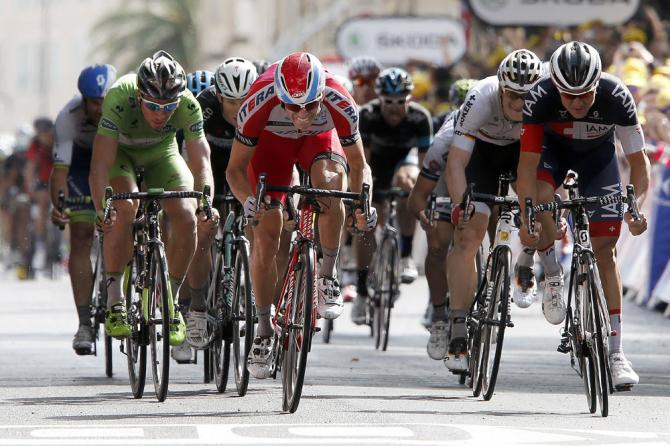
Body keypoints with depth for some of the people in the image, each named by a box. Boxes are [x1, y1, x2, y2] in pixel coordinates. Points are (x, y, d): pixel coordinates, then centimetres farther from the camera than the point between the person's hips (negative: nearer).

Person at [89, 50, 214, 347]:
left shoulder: (188, 106, -31)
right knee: (125, 208, -31)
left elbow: (201, 162, -33)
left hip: (161, 155, 2)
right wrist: (101, 207, -57)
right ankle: (114, 301, -22)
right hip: (120, 151, -2)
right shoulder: (119, 99, -38)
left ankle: (172, 301, -1)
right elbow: (101, 164, -42)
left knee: (186, 217, -20)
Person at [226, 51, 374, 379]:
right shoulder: (259, 102, -38)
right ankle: (264, 332, 4)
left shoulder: (339, 104, -36)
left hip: (320, 138, 0)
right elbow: (235, 169, -26)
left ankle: (327, 278, -17)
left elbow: (358, 166, -18)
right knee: (265, 234, -9)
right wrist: (249, 198, -44)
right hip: (272, 139, 0)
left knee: (330, 181, -35)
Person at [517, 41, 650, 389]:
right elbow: (528, 164, -34)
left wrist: (636, 206, -43)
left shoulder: (616, 98, -34)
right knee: (540, 197, -34)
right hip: (552, 146, 0)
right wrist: (527, 219, -45)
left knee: (604, 248, -9)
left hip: (597, 152, 0)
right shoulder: (540, 99, -35)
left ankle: (614, 351, -6)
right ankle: (550, 271, -4)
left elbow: (638, 159, -28)